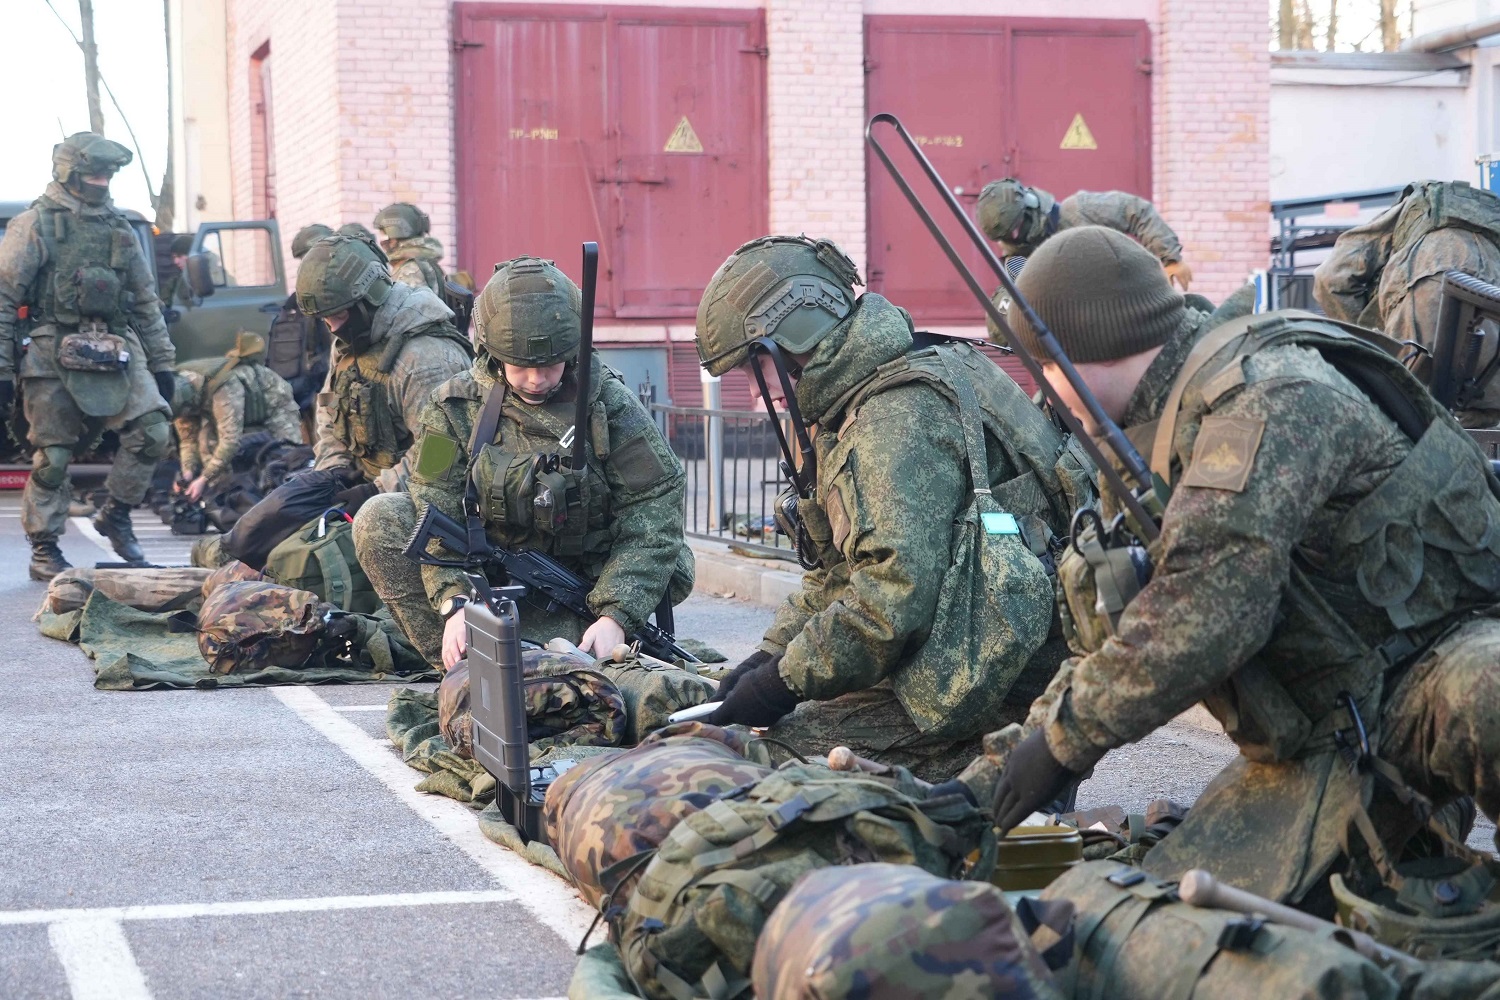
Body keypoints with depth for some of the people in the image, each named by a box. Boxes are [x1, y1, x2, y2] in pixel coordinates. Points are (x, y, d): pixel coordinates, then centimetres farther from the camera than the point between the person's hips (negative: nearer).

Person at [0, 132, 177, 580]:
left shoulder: (119, 229, 17)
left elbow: (146, 302, 21)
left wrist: (162, 364, 16)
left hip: (116, 352, 5)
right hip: (54, 356, -5)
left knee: (154, 430, -11)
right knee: (52, 457, -2)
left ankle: (115, 514, 8)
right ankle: (44, 551, 11)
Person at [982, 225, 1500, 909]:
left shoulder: (1268, 395, -18)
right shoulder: (1151, 448, 14)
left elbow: (1201, 620, -27)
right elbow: (1119, 645, 21)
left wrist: (1062, 737, -16)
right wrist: (986, 784, 17)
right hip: (1317, 739, 8)